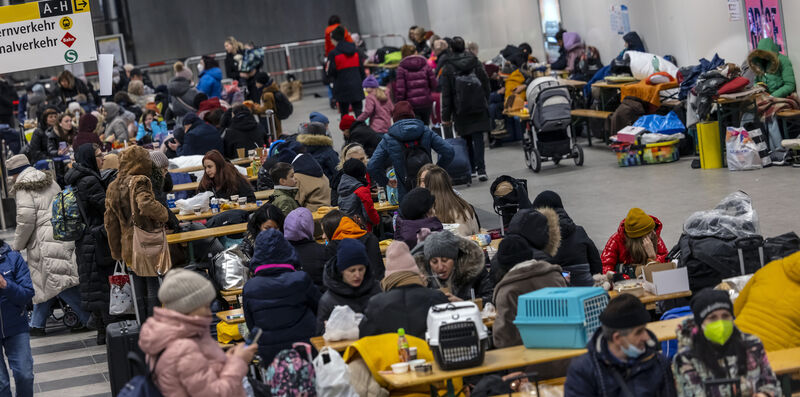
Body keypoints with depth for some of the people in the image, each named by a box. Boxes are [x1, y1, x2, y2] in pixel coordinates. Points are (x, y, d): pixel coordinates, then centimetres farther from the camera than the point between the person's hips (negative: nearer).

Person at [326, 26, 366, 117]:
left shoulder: (333, 53, -9)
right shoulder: (356, 51, 6)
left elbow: (331, 73, -10)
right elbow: (361, 69, 9)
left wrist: (327, 69, 11)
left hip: (342, 88, -3)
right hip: (356, 86, 3)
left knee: (344, 113, 6)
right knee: (358, 111, 4)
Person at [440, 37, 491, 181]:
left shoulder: (447, 68, -4)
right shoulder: (476, 62, 3)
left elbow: (446, 94, -4)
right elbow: (486, 84, 6)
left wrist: (446, 116, -2)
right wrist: (485, 103, 16)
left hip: (461, 110, -1)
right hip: (478, 107, 1)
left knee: (467, 139, 13)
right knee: (478, 137, -3)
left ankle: (471, 168, 18)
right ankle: (480, 169, -12)